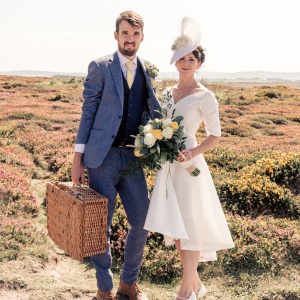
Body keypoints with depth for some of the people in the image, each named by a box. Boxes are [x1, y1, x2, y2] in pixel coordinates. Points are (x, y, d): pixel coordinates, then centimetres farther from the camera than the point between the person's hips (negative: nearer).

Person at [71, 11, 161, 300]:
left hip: (133, 157, 4)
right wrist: (78, 159, -6)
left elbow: (151, 111, 13)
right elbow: (88, 112, -3)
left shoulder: (147, 70, 11)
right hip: (103, 157, -4)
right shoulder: (100, 67, -2)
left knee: (142, 222, 8)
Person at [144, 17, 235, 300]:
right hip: (167, 165, 7)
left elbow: (215, 135, -6)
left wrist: (193, 153, -22)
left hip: (188, 165, -6)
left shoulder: (204, 96, -7)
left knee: (188, 226, -3)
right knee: (173, 227, 10)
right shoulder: (167, 92, 11)